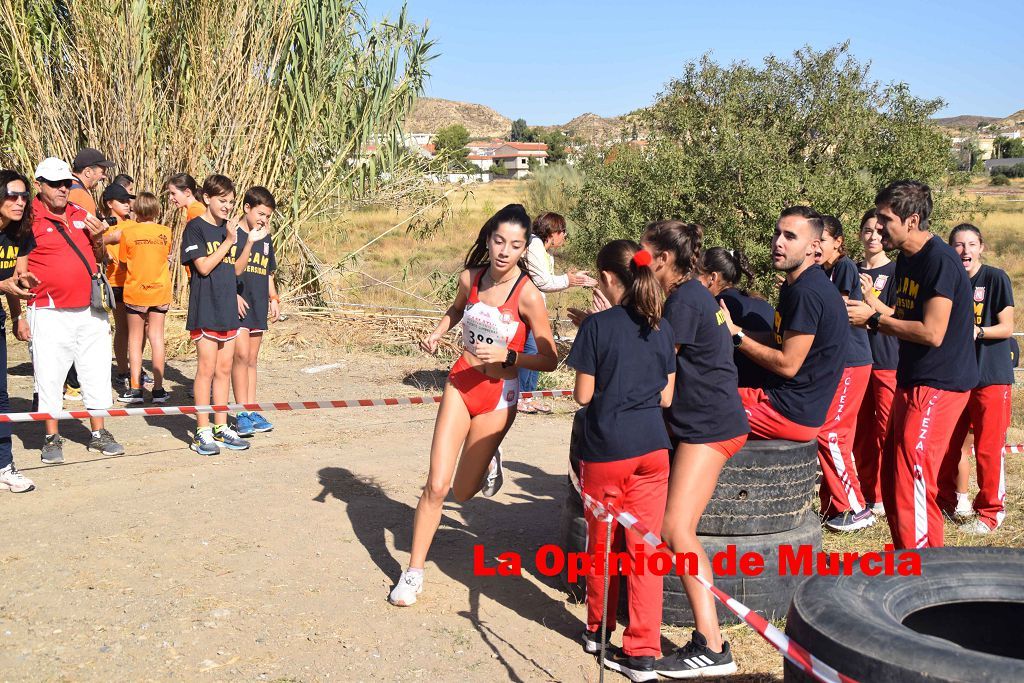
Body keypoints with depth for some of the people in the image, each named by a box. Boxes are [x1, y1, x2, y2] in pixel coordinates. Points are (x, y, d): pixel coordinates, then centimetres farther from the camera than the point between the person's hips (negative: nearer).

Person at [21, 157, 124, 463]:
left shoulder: (82, 215, 10)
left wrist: (98, 238, -1)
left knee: (97, 372, 10)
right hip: (51, 314, -5)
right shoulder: (31, 220, -6)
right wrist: (21, 315, -13)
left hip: (91, 311, 5)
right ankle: (52, 438, 18)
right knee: (49, 376, 3)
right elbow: (20, 270, -6)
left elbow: (99, 259, 19)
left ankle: (98, 433, 23)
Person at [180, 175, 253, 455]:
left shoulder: (227, 228, 14)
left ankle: (221, 428, 17)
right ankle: (203, 431, 3)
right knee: (206, 369, -5)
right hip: (205, 310, -7)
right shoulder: (195, 228, -7)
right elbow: (204, 266, -16)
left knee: (224, 369, 10)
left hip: (228, 309, 7)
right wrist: (228, 241, -14)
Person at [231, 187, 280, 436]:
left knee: (252, 359, 10)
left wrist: (273, 298, 16)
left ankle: (252, 411, 14)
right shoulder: (233, 234, -8)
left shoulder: (266, 238, 14)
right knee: (241, 355, -11)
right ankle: (242, 413, -6)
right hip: (238, 306, -7)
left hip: (258, 307, 7)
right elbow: (230, 270, -14)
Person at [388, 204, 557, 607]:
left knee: (463, 492, 11)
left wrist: (507, 355, -27)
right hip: (460, 384, 3)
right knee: (436, 485, -4)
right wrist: (437, 333, 2)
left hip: (498, 396, -2)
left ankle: (487, 460, 46)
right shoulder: (470, 278, -5)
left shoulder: (528, 294, -18)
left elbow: (549, 360, -13)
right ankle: (413, 573, 10)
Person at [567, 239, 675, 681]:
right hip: (652, 449, 4)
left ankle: (599, 630, 33)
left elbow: (583, 395, -9)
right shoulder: (660, 328, 3)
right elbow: (666, 397, 7)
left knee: (602, 544, 14)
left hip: (606, 449, -3)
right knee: (645, 548, 5)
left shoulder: (597, 325, -11)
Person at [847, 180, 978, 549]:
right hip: (912, 381, 10)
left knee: (913, 480, -9)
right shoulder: (907, 259, 11)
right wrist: (868, 312, -1)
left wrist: (874, 318, -14)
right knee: (892, 477, 14)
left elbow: (932, 333, -23)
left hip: (939, 384, -10)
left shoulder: (940, 260, -19)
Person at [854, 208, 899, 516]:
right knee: (860, 433, 8)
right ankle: (868, 497, 17)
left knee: (887, 432, -8)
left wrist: (870, 298, -24)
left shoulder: (896, 271, -2)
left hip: (888, 361, -5)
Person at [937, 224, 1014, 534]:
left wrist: (977, 331, -25)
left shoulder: (996, 278, -7)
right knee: (946, 444, 8)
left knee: (988, 448, -2)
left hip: (991, 376, -5)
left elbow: (1006, 327, -9)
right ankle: (948, 500, 26)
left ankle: (991, 511, 12)